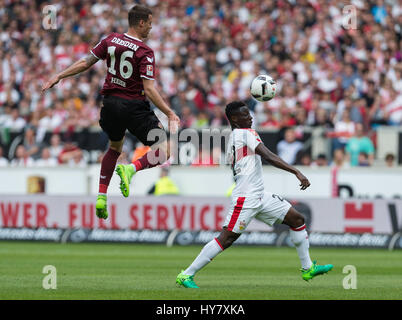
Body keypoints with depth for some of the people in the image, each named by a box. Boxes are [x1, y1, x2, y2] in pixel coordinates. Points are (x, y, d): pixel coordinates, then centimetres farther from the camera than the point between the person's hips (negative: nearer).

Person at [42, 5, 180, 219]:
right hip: (134, 106, -6)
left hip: (110, 103, 6)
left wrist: (58, 77, 18)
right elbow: (149, 90, -19)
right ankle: (132, 168, -23)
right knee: (164, 151, 1)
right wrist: (170, 114, -15)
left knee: (115, 148, 29)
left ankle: (101, 196, 20)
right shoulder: (145, 52, -14)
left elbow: (85, 63, 7)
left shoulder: (110, 40, 1)